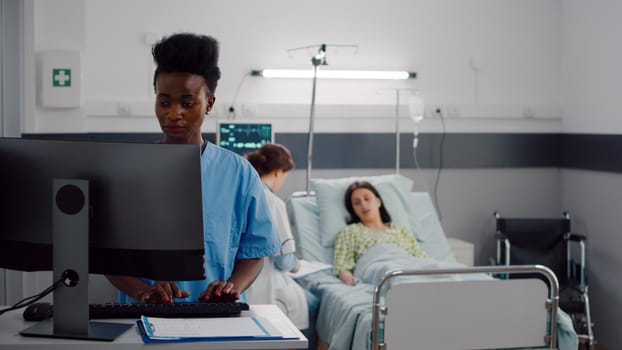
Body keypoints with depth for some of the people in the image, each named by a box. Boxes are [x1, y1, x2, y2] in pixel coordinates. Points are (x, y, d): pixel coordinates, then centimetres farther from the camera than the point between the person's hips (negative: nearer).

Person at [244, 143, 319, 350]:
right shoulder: (272, 202, -17)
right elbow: (284, 261, -16)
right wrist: (296, 265, 6)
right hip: (261, 287, -7)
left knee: (297, 289, 28)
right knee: (312, 305, 17)